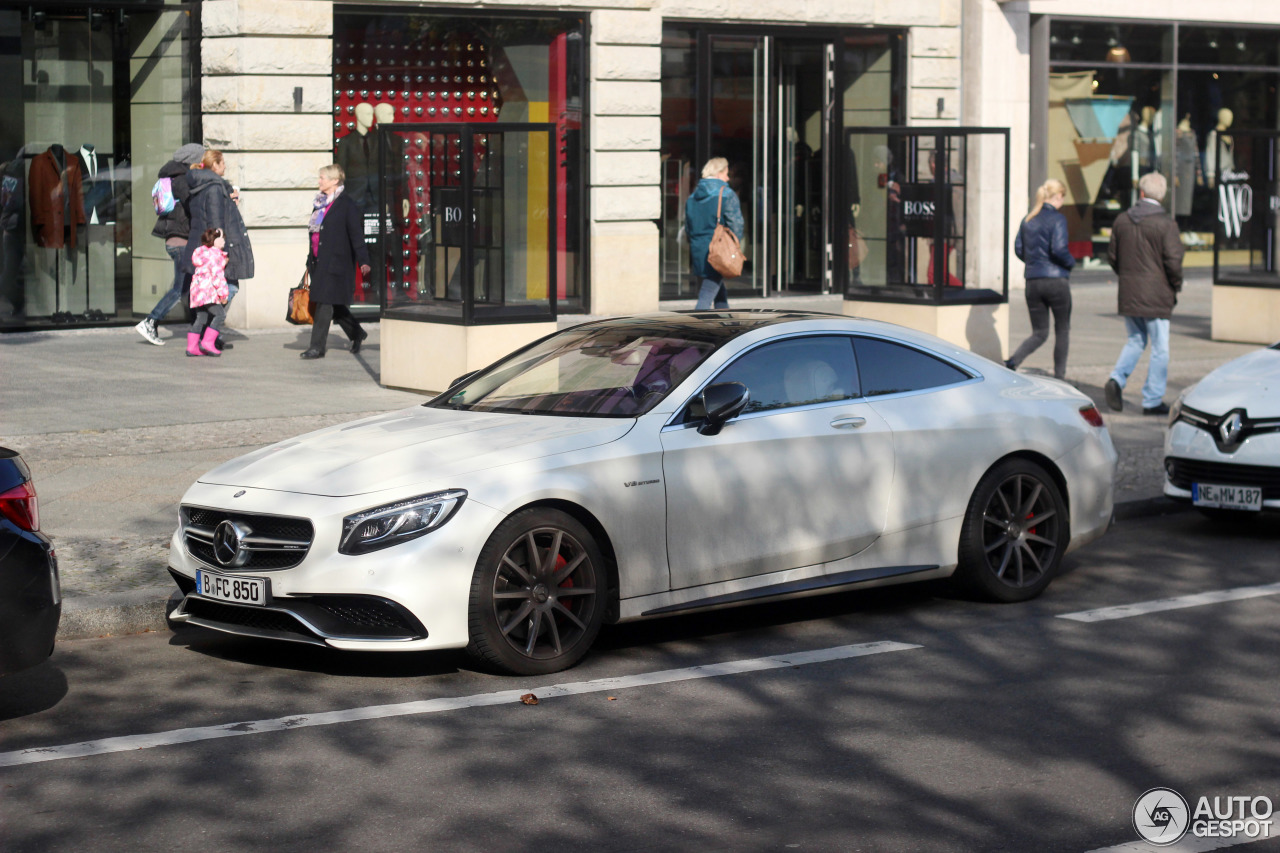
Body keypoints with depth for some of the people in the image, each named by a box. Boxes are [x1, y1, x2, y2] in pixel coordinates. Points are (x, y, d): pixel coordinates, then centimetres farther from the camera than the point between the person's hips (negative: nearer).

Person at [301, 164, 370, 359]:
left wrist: (363, 261, -15)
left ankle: (317, 347, -5)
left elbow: (356, 234, -10)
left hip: (335, 261, -8)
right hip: (319, 261, 8)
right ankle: (357, 334, 29)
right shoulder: (320, 204, 15)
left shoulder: (346, 205, -8)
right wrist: (310, 260, 21)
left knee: (325, 303, -8)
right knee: (332, 304, 12)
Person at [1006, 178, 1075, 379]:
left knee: (1039, 333, 11)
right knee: (1062, 330, 12)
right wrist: (1071, 263, -1)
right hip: (1056, 279, -5)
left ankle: (1013, 361, -14)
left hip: (1033, 282, 5)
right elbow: (1059, 249, -19)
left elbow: (1018, 249, 8)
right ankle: (1059, 378, 14)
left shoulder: (1028, 219, 8)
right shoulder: (1057, 219, -10)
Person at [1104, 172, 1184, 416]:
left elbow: (1113, 257, 10)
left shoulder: (1122, 220, 4)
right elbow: (1173, 260, -14)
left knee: (1135, 340, 21)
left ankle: (1117, 378, -2)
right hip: (1156, 295, -5)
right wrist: (1176, 286, 2)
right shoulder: (1165, 223, -12)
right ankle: (1152, 400, 6)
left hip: (1128, 295, 5)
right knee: (1159, 348, 4)